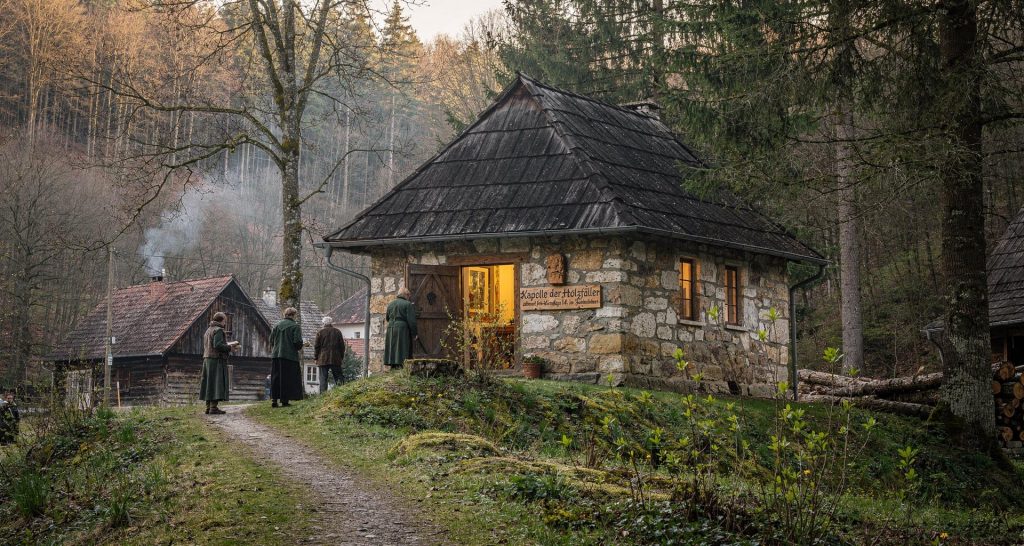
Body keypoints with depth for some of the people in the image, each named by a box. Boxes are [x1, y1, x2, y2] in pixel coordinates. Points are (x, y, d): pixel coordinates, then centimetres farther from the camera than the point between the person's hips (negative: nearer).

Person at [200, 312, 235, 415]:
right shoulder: (218, 330, -10)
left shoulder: (208, 331, 18)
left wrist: (226, 347, 18)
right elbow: (217, 345, -23)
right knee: (216, 384, -10)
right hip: (217, 361, -9)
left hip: (207, 360, 9)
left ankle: (208, 407, 8)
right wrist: (229, 347, -9)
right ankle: (213, 408, -14)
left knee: (209, 383, 9)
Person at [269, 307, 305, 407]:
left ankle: (274, 400, 5)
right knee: (287, 379, 1)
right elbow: (297, 342, -12)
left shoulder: (277, 325, 9)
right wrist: (300, 347, 10)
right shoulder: (295, 326, -7)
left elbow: (271, 340, 11)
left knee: (275, 378, 9)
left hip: (276, 355, 5)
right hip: (290, 356, -5)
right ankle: (285, 400, -1)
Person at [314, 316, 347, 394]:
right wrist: (342, 357, 17)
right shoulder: (337, 332, 6)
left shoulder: (320, 332, -2)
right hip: (335, 359, 2)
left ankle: (323, 394, -7)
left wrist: (315, 358, 7)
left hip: (323, 360, -2)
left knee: (323, 378, 0)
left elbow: (316, 346, -1)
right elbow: (342, 346, 9)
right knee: (337, 377, 7)